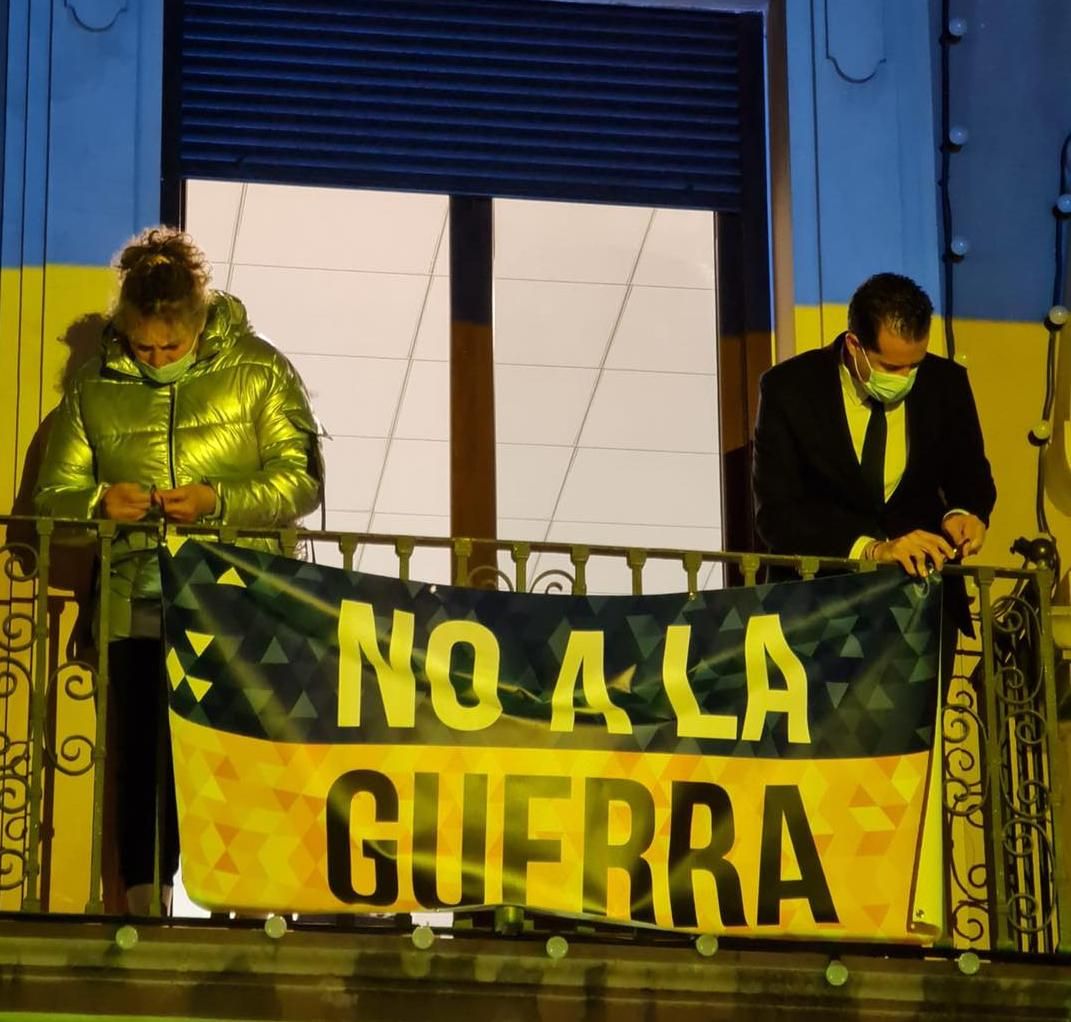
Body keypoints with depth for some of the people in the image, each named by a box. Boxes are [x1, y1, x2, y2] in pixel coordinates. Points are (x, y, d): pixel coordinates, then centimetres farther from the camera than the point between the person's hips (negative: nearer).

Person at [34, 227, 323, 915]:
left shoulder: (258, 372, 3)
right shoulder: (94, 390, 11)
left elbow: (304, 481, -2)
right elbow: (52, 497, 12)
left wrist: (220, 500, -17)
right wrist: (98, 502, -11)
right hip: (137, 604, 2)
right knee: (142, 753, 1)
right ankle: (144, 904, 7)